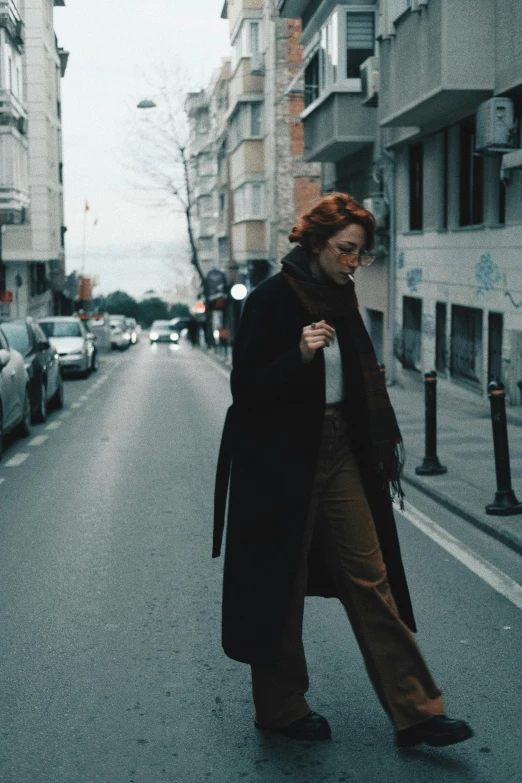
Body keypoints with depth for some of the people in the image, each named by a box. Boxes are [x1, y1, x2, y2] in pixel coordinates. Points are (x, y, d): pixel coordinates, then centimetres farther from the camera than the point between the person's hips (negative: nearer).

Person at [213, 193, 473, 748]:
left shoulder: (340, 300, 8)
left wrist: (384, 446, 12)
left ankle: (413, 712, 8)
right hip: (281, 463, -6)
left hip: (340, 457, 6)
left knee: (372, 581, 4)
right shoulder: (270, 301, -12)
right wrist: (300, 356, -28)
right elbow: (246, 390, -14)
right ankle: (280, 707, 24)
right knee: (282, 588, 7)